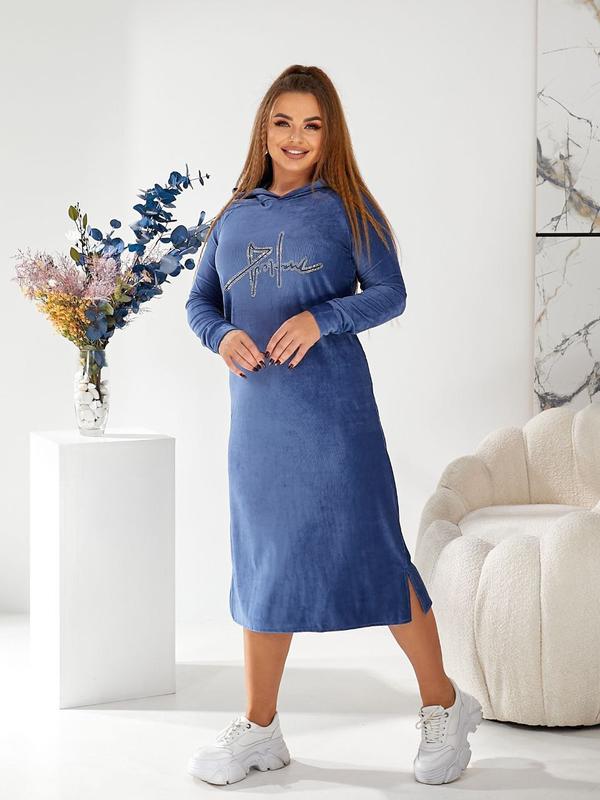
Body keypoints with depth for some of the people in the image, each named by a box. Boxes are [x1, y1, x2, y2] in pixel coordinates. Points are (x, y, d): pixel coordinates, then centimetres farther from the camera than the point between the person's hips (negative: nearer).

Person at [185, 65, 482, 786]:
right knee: (262, 559, 9)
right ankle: (259, 728, 20)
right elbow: (199, 301, 15)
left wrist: (320, 319, -18)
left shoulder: (346, 206, 2)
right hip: (255, 411, 5)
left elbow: (391, 293, -3)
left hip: (332, 407, -4)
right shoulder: (235, 216, 13)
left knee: (370, 549, -4)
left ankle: (442, 705, 14)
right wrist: (223, 335, -7)